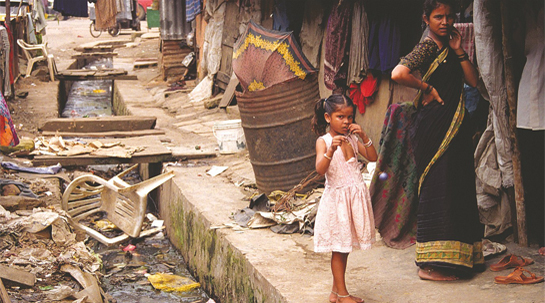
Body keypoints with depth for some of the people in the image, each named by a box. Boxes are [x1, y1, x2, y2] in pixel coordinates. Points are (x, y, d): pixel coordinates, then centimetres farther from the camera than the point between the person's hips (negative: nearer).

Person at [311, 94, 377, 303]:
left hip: (355, 197, 6)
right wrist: (331, 150, -38)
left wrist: (364, 137, -11)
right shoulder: (323, 141, -10)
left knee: (344, 248, 13)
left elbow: (373, 158, 1)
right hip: (337, 198, -6)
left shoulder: (352, 139, 8)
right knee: (338, 248, 1)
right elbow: (320, 170, -23)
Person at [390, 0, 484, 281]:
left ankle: (460, 256, 20)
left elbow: (473, 81, 8)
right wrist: (427, 88, -13)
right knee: (437, 190, -9)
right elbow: (398, 74, -26)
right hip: (434, 127, -9)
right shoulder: (427, 48, -9)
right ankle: (429, 265, -6)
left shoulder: (451, 49, 16)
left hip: (456, 127, 9)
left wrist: (458, 50, 0)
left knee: (459, 189, 11)